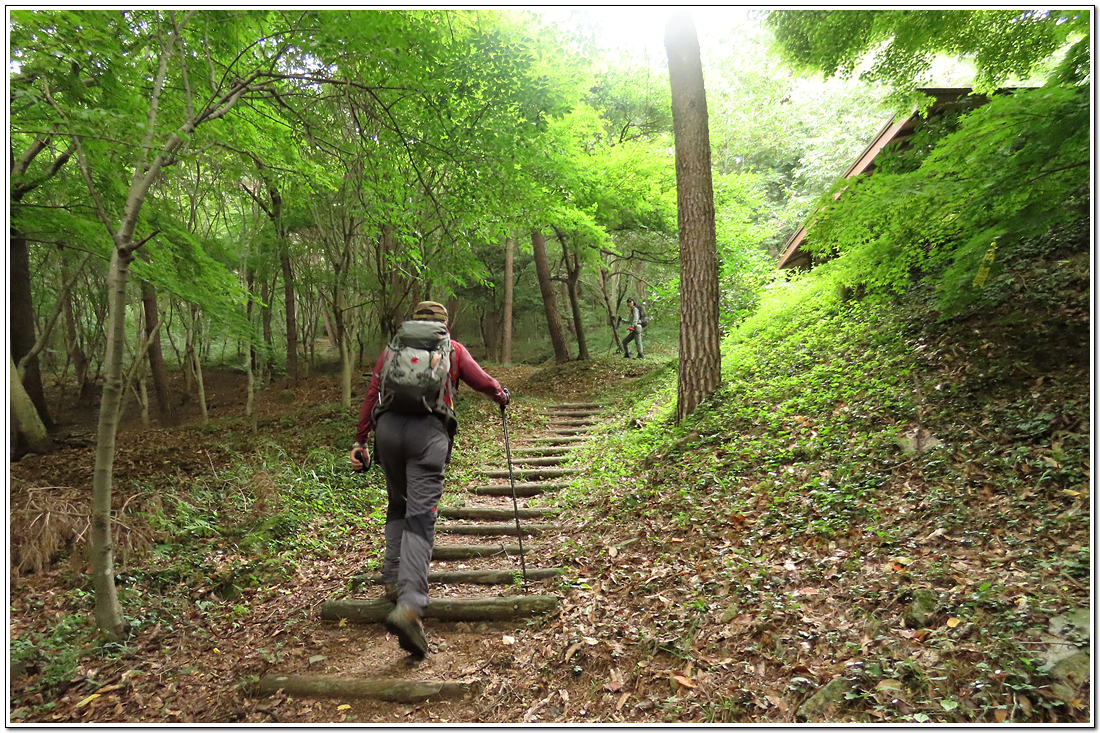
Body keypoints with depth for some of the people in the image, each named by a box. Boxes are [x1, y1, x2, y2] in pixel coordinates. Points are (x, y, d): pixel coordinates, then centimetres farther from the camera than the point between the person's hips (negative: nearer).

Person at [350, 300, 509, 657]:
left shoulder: (392, 348, 25)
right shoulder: (453, 349, 21)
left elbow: (372, 394, 18)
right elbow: (483, 381, 18)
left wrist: (360, 441, 18)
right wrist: (502, 395, 41)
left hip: (387, 427, 3)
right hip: (429, 430, -3)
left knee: (398, 507, 25)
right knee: (420, 520, -8)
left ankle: (394, 580, 22)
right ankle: (408, 605, -23)